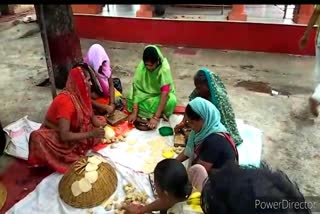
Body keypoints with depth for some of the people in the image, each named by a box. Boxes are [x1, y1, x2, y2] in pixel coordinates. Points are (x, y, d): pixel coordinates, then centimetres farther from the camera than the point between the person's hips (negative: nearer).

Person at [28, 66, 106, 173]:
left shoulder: (80, 94, -8)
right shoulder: (65, 101, -32)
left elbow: (91, 116, 0)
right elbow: (64, 136, -36)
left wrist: (102, 126, -20)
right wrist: (91, 134, -37)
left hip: (74, 131, 8)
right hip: (56, 137, -8)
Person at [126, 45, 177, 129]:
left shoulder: (164, 68, -30)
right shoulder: (141, 66, -21)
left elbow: (165, 94, -35)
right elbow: (137, 88, -23)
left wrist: (155, 117, -41)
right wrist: (134, 112, -31)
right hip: (146, 93, 3)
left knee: (171, 101, -36)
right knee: (131, 98, -27)